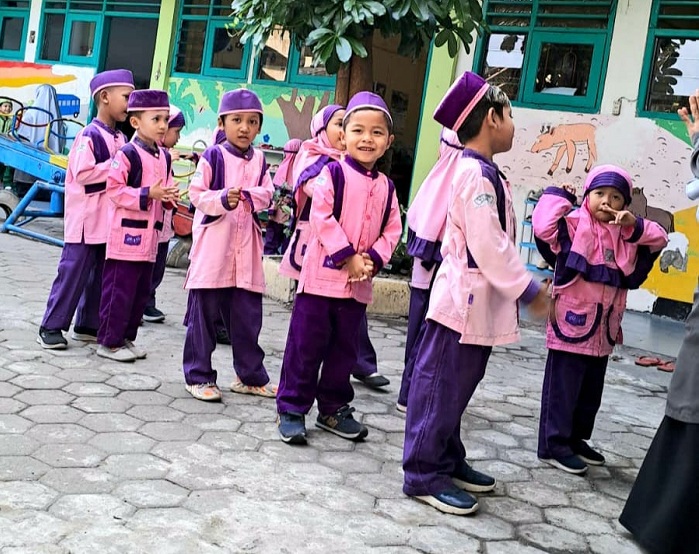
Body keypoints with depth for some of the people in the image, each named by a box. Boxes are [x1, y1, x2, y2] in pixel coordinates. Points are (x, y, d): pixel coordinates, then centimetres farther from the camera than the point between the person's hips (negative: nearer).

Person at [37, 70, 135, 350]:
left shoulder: (120, 139, 11)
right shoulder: (90, 135, -14)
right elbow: (82, 173, -22)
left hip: (108, 221, 8)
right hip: (86, 220, -8)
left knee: (101, 275, 13)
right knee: (73, 273, -3)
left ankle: (88, 325, 23)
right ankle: (51, 326, 7)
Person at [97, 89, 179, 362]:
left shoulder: (164, 157, 11)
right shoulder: (127, 154, -12)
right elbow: (114, 190, -17)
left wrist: (169, 197, -2)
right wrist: (147, 194, -22)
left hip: (150, 235, 8)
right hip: (127, 232, -8)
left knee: (141, 291, 14)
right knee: (120, 290, -2)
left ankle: (126, 337, 26)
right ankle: (109, 341, 9)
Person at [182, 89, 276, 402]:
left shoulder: (259, 160, 12)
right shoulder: (212, 156, -2)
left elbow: (267, 194, 6)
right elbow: (197, 194, -7)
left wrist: (249, 196, -14)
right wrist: (222, 199, -23)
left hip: (246, 250, 4)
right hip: (212, 246, -4)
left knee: (248, 315, 11)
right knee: (204, 314, 2)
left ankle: (250, 375, 24)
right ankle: (198, 376, 13)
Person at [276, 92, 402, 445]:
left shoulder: (386, 186, 10)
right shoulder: (332, 173, -6)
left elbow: (392, 230, 9)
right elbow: (321, 218, -14)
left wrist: (373, 259, -8)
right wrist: (348, 257, -16)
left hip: (359, 284, 5)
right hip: (322, 275, -5)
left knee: (344, 349, 15)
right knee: (306, 346, 1)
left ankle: (334, 408, 28)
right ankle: (291, 409, 12)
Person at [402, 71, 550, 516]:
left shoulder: (482, 172, 16)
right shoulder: (477, 174, -16)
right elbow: (488, 246, -21)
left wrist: (523, 284, 15)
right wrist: (527, 289, -15)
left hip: (478, 303, 10)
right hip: (463, 300, -10)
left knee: (457, 387, 17)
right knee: (441, 386, -2)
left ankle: (448, 460, 29)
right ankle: (423, 474, 6)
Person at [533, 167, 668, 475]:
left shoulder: (626, 235, 11)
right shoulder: (574, 223, -9)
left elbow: (659, 240, 9)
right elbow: (543, 225, -24)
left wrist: (635, 225, -5)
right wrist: (558, 195, -12)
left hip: (603, 330, 7)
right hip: (571, 323, -7)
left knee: (591, 391, 18)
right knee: (563, 389, 0)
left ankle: (576, 439, 33)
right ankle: (554, 444, 10)